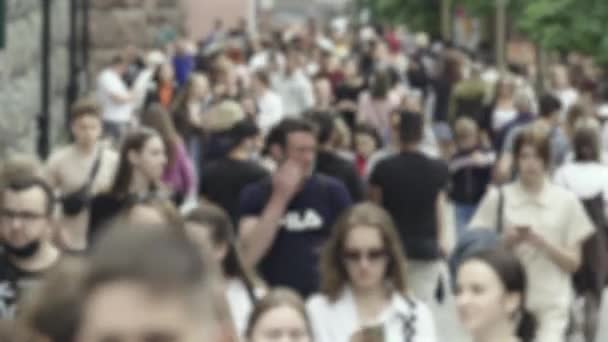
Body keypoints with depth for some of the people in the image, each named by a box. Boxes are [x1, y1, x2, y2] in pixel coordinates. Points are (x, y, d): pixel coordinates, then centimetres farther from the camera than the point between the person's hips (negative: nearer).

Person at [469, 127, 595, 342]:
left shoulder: (566, 201, 2)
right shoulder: (498, 198, 2)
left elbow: (573, 262, 4)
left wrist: (541, 242, -12)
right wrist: (507, 241, -14)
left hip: (551, 305, -1)